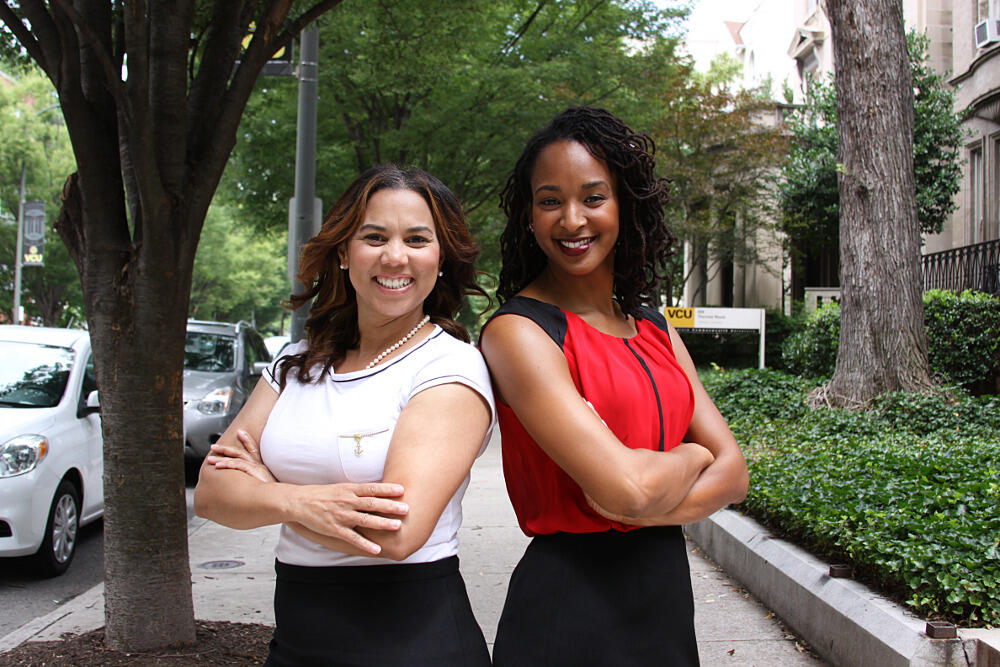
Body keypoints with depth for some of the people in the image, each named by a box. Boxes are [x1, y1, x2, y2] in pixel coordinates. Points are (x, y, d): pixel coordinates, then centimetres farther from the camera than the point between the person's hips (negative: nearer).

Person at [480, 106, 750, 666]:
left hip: (668, 598, 7)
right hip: (570, 605, -6)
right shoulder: (518, 330, -14)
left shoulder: (653, 327, 8)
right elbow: (627, 488, -23)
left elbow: (732, 472, 1)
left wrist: (643, 507, -16)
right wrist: (691, 455, -3)